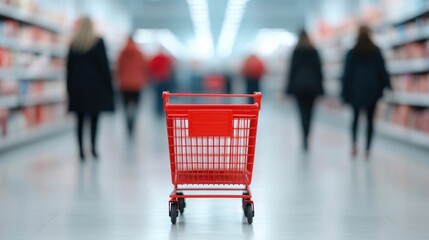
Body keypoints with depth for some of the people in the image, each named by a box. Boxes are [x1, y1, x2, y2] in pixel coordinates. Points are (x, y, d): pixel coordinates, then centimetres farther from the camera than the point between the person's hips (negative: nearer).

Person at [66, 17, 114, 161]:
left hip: (77, 86, 2)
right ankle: (93, 146, -12)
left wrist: (70, 87, 12)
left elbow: (69, 66, 6)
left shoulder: (73, 44, 5)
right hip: (95, 85, -2)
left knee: (80, 120, 5)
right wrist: (108, 85, 1)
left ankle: (81, 150, -1)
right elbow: (104, 65, -4)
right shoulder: (98, 42, -2)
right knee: (94, 118, 2)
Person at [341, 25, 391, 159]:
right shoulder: (376, 51, -1)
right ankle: (367, 150, -2)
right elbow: (382, 70, -1)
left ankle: (354, 144, -8)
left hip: (356, 90, 0)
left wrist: (345, 93, 2)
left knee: (356, 117, 13)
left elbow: (347, 74, -2)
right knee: (370, 119, 5)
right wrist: (387, 86, 4)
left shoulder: (352, 53, -2)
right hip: (372, 90, 0)